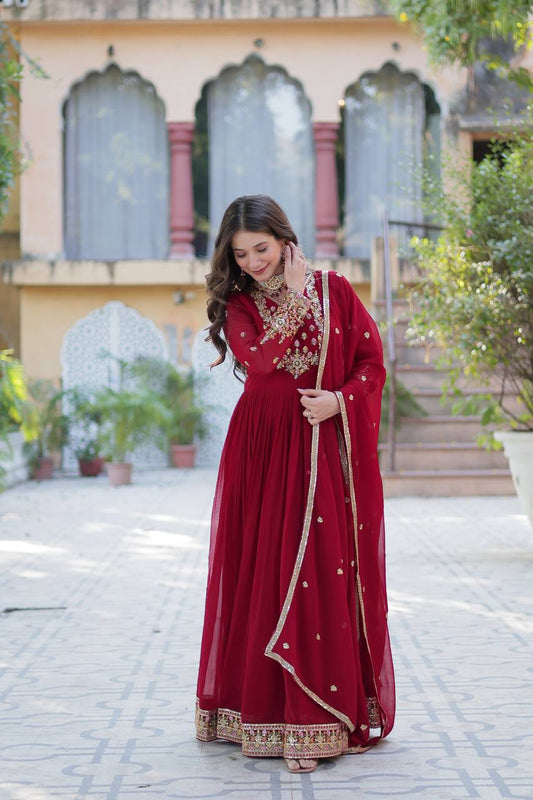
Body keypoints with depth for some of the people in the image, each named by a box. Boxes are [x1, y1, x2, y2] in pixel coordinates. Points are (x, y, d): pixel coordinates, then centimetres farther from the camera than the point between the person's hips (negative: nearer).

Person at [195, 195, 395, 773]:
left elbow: (372, 363, 5)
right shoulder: (238, 304, 7)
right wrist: (295, 296, -10)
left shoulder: (334, 289, 6)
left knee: (329, 573, -4)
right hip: (265, 453, 1)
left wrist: (339, 400, -12)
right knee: (266, 573, 1)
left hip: (329, 451, -1)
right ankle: (262, 711, 11)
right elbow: (260, 360, -12)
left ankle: (326, 717, 0)